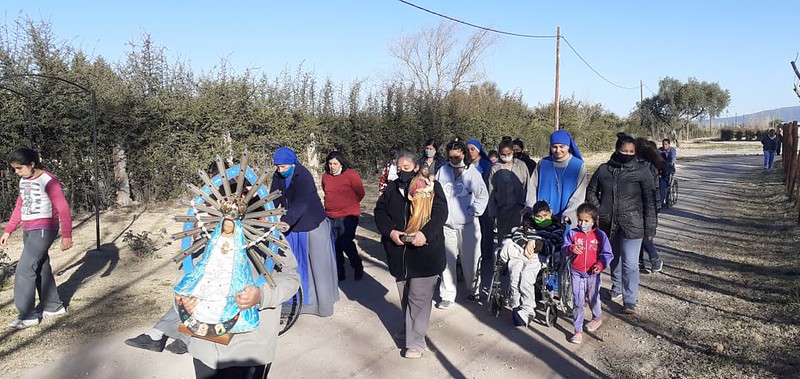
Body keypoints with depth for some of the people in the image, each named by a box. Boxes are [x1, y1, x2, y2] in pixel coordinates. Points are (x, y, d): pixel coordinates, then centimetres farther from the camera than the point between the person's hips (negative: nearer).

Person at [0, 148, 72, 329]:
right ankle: (54, 306, 23)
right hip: (28, 230, 8)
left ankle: (27, 316, -2)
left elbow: (63, 209, -15)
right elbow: (19, 207, 19)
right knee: (41, 268, 12)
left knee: (24, 270, -9)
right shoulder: (24, 181, 10)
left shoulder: (48, 181, -14)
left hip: (43, 230, -8)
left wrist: (66, 236, -17)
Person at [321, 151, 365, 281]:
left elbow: (360, 193, -2)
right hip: (330, 217, 6)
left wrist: (350, 204, 8)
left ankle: (358, 267, 17)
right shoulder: (325, 176, 7)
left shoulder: (351, 175, -9)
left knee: (346, 243, -8)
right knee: (335, 246, 9)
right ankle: (339, 273, 23)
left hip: (348, 216, -5)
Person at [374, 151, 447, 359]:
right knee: (404, 295, 18)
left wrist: (425, 233, -27)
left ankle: (416, 342, 3)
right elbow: (380, 211, 6)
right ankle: (409, 328, 37)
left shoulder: (431, 186, -4)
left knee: (419, 297, -5)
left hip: (425, 251, -5)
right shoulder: (391, 188, 9)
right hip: (399, 251, 5)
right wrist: (390, 231, -12)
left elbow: (440, 213, -12)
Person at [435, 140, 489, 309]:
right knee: (447, 261, 3)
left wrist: (473, 212, -6)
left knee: (470, 260, 7)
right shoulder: (443, 171, 4)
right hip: (447, 225, 2)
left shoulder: (472, 172, -3)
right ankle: (447, 296, 13)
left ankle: (474, 290, 27)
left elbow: (483, 196, 2)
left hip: (468, 225, -2)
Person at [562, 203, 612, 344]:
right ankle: (578, 330, 8)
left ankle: (597, 318, 47)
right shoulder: (572, 233, -3)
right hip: (576, 273, 0)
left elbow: (607, 254, 1)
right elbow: (564, 248, -3)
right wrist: (571, 248, -26)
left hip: (593, 274, 0)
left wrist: (601, 264, -17)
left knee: (593, 299, 17)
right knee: (577, 302, 0)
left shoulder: (600, 235, -3)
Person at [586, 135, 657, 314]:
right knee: (614, 258, 20)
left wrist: (650, 227, -6)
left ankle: (630, 302, 0)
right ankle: (617, 288, 41)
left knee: (630, 263, -7)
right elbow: (591, 192, 12)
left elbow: (649, 201, -4)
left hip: (632, 225, -3)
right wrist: (598, 212, 1)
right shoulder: (603, 170, 2)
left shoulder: (641, 173, -5)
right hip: (608, 224, 3)